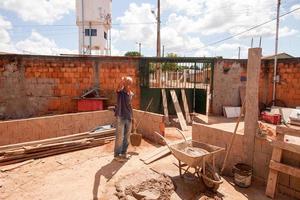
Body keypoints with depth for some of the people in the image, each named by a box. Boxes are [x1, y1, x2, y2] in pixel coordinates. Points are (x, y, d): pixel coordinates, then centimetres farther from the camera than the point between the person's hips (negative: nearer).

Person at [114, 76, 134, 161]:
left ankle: (123, 153, 29)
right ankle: (117, 154, 15)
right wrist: (122, 80, -54)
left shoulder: (131, 94, 7)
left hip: (129, 118, 6)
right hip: (121, 117, -6)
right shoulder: (120, 91, -9)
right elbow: (119, 87, -34)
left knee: (127, 137, 14)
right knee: (119, 137, 0)